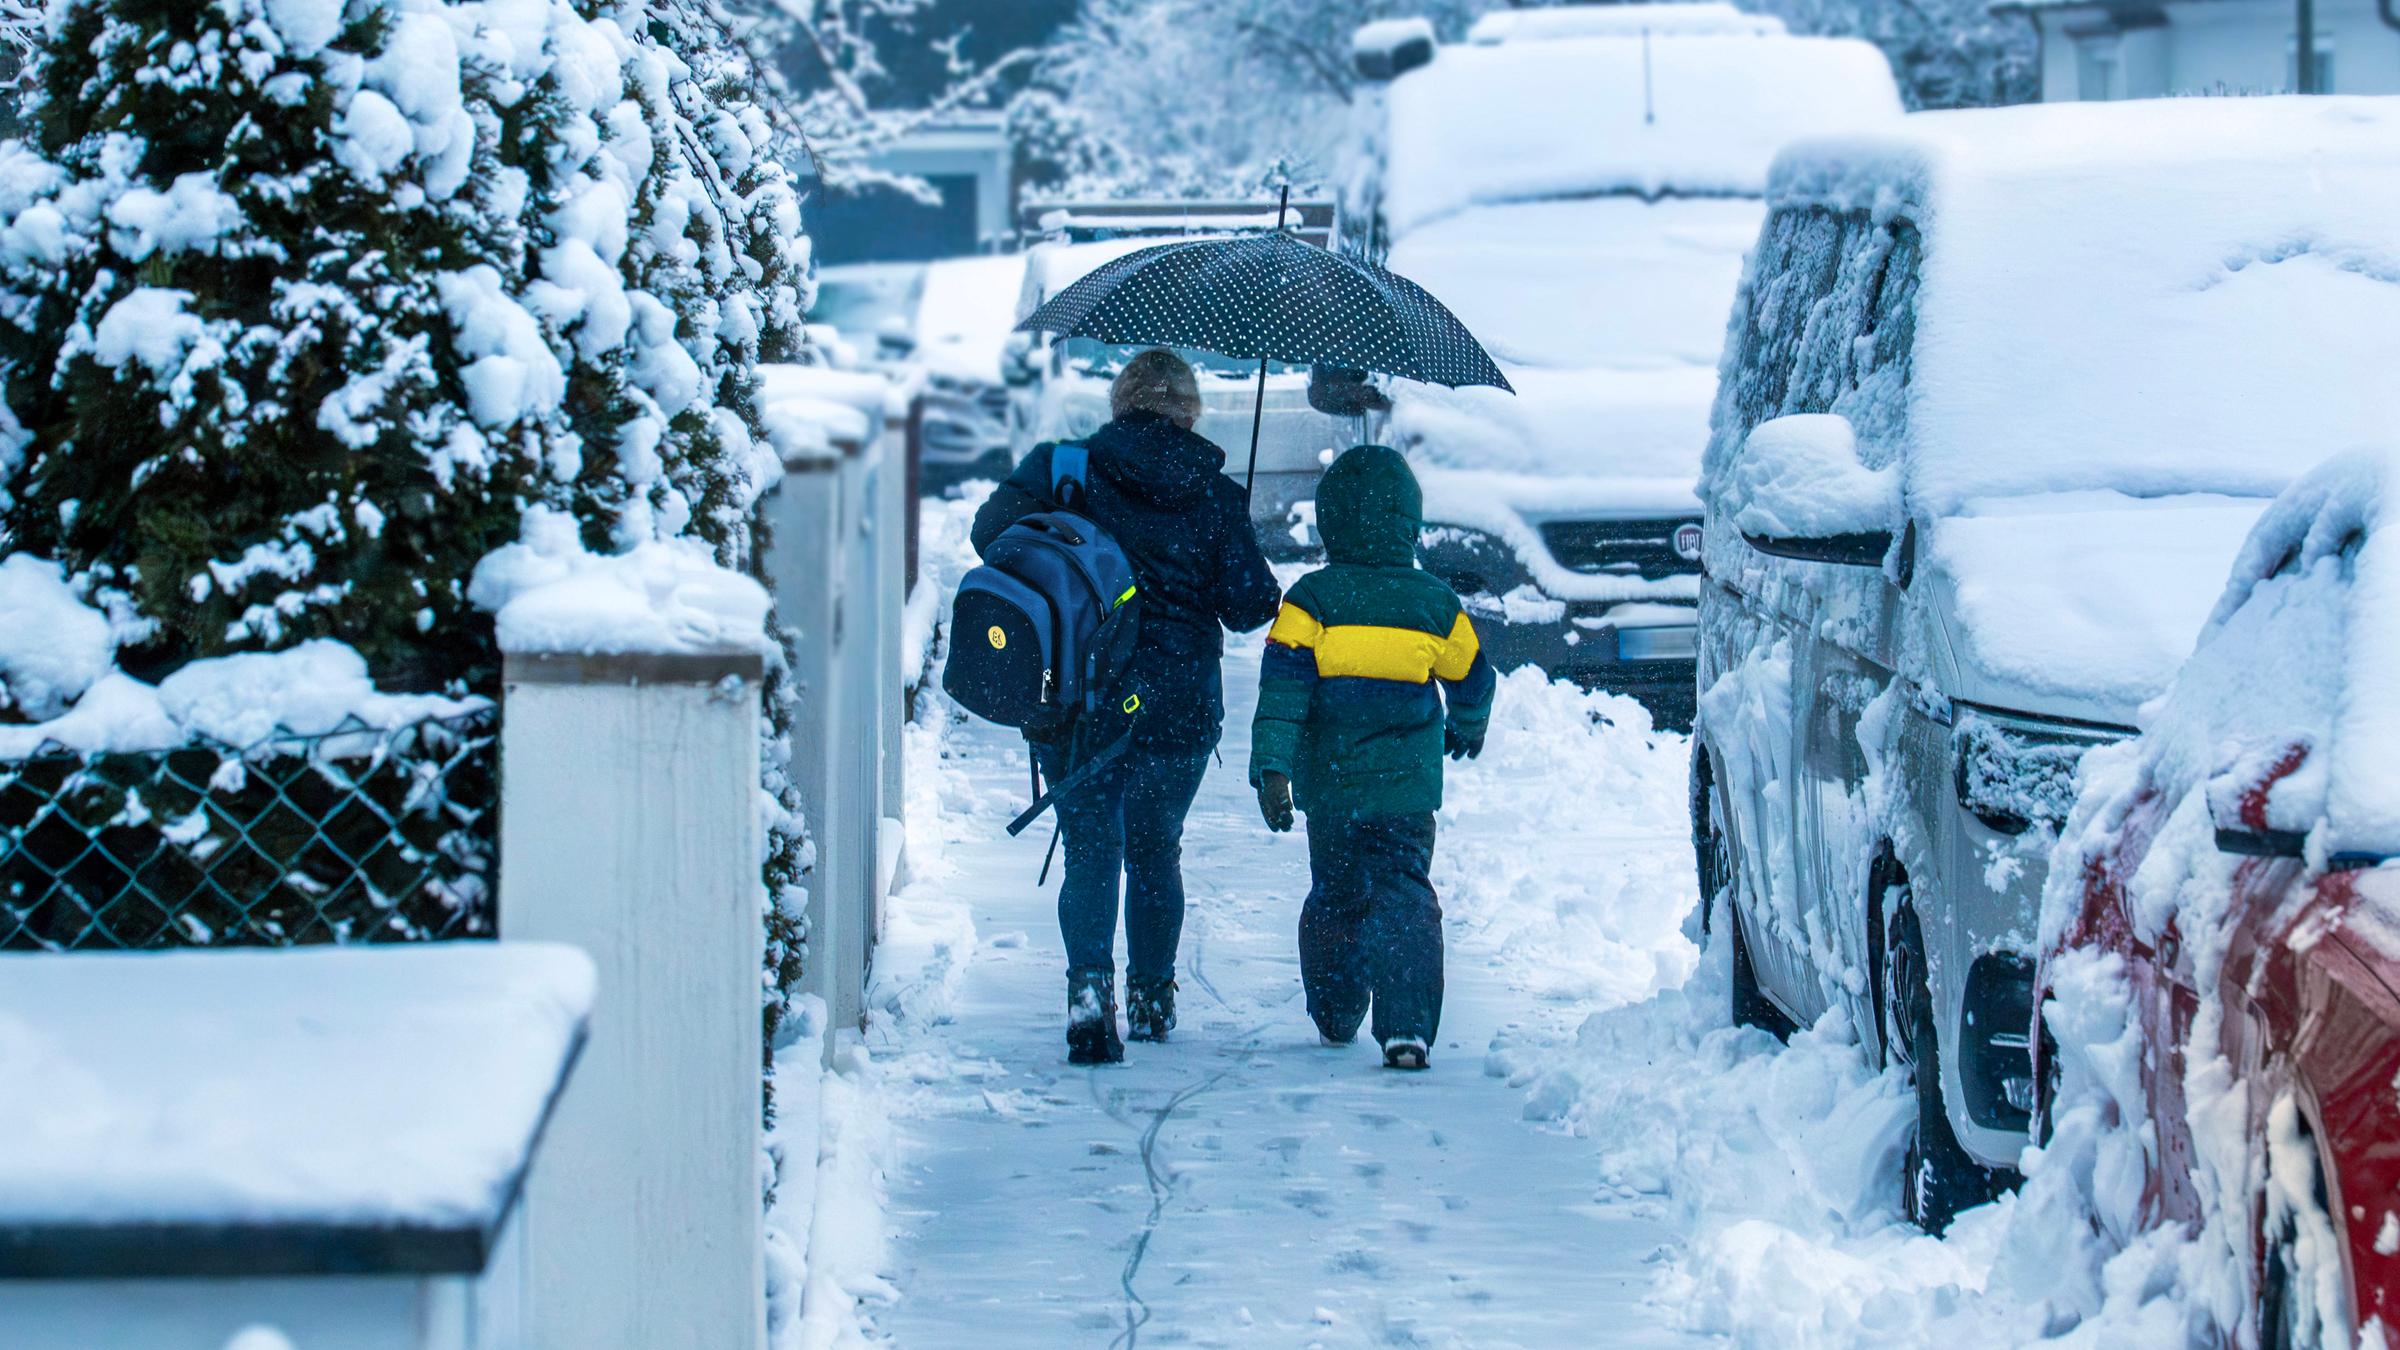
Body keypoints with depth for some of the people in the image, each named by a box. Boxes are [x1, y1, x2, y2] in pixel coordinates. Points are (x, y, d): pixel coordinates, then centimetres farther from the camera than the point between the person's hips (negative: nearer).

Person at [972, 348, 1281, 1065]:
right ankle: (1152, 998, 28)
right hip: (1178, 708, 1)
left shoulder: (1064, 467, -2)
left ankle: (1090, 985, -21)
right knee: (1155, 850, 19)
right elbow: (1250, 604, -2)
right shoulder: (1214, 494, -2)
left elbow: (990, 529, -8)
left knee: (1090, 849, 2)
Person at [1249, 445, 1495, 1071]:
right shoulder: (1435, 603, 0)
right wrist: (1468, 729, 35)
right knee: (1405, 895, -3)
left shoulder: (1311, 599, -7)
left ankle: (1334, 1016, 32)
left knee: (1334, 895, 18)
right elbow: (1473, 679, 14)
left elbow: (1282, 687, -13)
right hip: (1408, 785, 0)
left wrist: (1271, 770, -14)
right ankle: (1406, 1026, -20)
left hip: (1330, 785, 0)